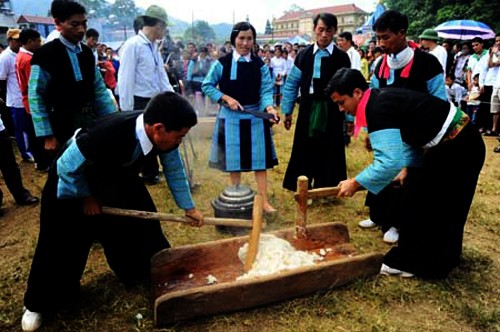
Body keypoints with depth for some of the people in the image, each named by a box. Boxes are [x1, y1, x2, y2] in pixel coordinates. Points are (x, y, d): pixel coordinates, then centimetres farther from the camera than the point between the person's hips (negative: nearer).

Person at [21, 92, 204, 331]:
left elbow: (174, 170, -7)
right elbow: (67, 168, -29)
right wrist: (87, 197, -14)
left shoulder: (163, 134, -26)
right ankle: (38, 304, 22)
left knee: (140, 223, 8)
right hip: (74, 176, -5)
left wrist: (188, 207, 0)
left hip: (117, 174, 6)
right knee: (63, 245, 0)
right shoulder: (106, 134, -46)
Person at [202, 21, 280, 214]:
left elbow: (266, 90, -7)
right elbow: (207, 86, 1)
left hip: (255, 117, 1)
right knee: (233, 160, 9)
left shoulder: (260, 65, -1)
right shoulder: (222, 63, -5)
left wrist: (269, 107, -27)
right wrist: (226, 98, -12)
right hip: (231, 118, -1)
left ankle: (264, 201, 11)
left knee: (259, 159, 3)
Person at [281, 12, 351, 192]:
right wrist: (287, 111, 5)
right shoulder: (304, 55, 1)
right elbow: (291, 84, 5)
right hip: (308, 110, 1)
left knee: (329, 151, 8)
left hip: (332, 112, -1)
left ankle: (327, 189, 25)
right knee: (305, 150, 9)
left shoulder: (342, 57, -3)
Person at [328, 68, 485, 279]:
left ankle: (410, 263, 17)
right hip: (460, 142, 10)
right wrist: (409, 168, 15)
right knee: (442, 206, 22)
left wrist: (355, 183, -21)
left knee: (418, 200, 0)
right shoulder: (382, 99, 7)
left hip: (455, 147, -10)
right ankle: (442, 257, 40)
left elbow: (389, 162, -31)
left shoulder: (378, 109, -24)